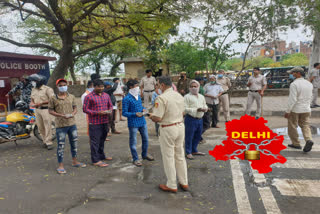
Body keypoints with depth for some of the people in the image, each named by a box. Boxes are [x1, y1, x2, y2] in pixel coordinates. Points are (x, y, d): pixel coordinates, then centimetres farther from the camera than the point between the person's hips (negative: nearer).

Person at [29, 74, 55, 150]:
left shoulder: (47, 89, -9)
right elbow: (32, 100, 23)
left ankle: (49, 143, 0)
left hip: (46, 109, -7)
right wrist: (32, 104, 0)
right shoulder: (33, 90, 14)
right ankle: (45, 141, 21)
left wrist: (42, 103, -19)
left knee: (48, 127, -5)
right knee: (40, 127, 9)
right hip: (37, 110, 7)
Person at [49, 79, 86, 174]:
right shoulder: (53, 98, -4)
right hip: (60, 125, -4)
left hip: (72, 123, 4)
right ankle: (60, 166, 13)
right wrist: (62, 115, -18)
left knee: (74, 143, 14)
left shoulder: (71, 97, 7)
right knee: (61, 145, 1)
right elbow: (50, 111, -3)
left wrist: (73, 113, -11)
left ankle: (75, 161, 32)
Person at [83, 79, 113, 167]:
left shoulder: (106, 95, 10)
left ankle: (101, 156, 34)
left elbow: (110, 105, 20)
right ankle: (95, 160, 7)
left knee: (102, 140, 18)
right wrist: (98, 112, -19)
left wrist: (110, 111, -4)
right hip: (94, 123, -6)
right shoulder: (89, 97, -8)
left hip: (105, 122, 6)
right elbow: (85, 109, -10)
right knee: (95, 141, -1)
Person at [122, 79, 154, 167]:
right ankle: (135, 159, 22)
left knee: (146, 139, 18)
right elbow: (124, 113, -15)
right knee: (133, 142, 7)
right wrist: (135, 114, -27)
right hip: (133, 123, -7)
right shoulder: (126, 99, -15)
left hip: (142, 121, 7)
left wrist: (143, 109, -2)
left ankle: (145, 154, 39)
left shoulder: (138, 96, 8)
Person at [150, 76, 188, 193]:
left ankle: (172, 186, 17)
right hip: (180, 126, 7)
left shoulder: (161, 98, -18)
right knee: (180, 155, 18)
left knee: (168, 157, 6)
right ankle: (184, 183, 29)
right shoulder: (179, 96, 6)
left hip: (168, 129, -7)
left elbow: (157, 118, -20)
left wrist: (150, 116, 0)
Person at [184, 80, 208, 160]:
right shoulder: (187, 97, -6)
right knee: (189, 136, -1)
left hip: (200, 119, 7)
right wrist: (196, 110, -19)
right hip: (191, 119, -7)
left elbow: (205, 105, 23)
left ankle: (194, 150, 31)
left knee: (198, 136, 16)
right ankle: (188, 152, 11)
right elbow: (185, 109, -14)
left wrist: (205, 108, -2)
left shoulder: (201, 97, 16)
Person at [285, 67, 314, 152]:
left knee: (292, 127, 10)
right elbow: (310, 97, 14)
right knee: (305, 125, 14)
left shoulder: (294, 84, -18)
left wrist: (287, 111, -16)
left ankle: (296, 144, 17)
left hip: (295, 109, -6)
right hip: (306, 109, 6)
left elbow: (292, 99, -21)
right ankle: (309, 139, -10)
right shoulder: (309, 84, 5)